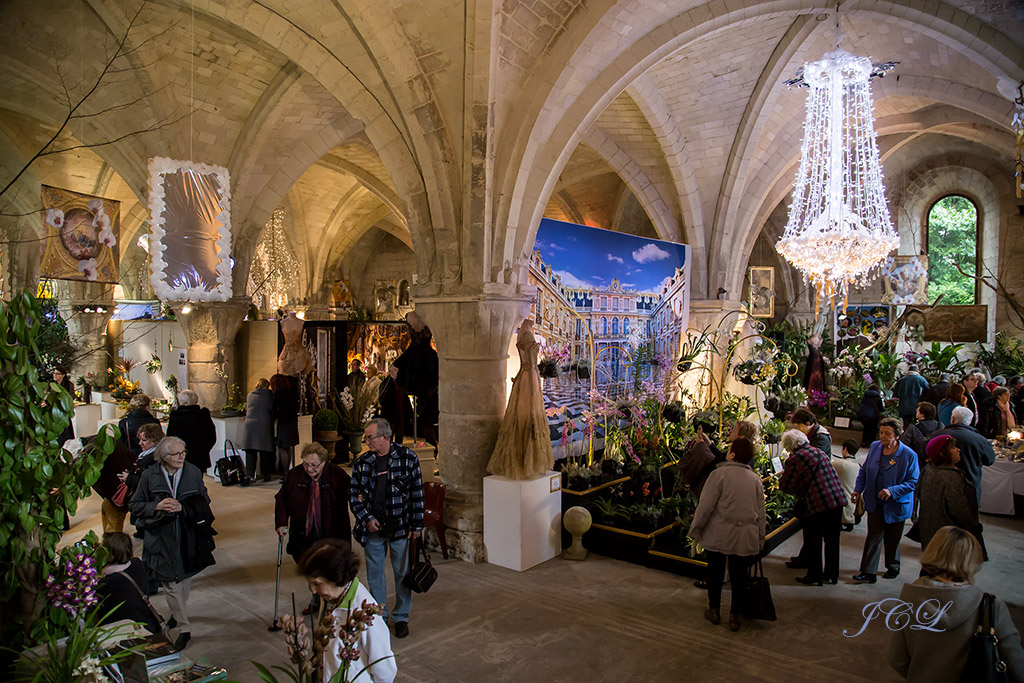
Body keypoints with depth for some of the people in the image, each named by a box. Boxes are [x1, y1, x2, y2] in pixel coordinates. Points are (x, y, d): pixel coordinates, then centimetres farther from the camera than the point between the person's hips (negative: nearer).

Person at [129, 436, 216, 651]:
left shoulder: (193, 472, -4)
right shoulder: (150, 476, -6)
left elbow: (204, 502, 0)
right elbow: (135, 506, 1)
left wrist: (183, 508, -17)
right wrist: (157, 507, -17)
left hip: (189, 536, 2)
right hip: (162, 538, -1)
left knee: (186, 578, 16)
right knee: (170, 583, -1)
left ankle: (177, 613, 42)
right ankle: (184, 628, 9)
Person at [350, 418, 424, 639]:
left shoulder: (407, 457, -7)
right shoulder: (361, 462, 1)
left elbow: (417, 493, -3)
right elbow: (353, 495, 7)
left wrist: (416, 526, -5)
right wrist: (367, 519, -6)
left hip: (400, 527, -2)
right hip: (372, 529, 3)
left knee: (402, 573, 7)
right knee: (374, 574, 13)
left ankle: (401, 617, 25)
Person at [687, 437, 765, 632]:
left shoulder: (720, 474, -10)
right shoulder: (755, 479, 6)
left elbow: (706, 505, -12)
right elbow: (761, 513, 11)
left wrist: (695, 530, -2)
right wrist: (760, 539, 20)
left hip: (719, 534, -4)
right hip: (746, 537, 4)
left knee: (715, 572, 13)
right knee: (739, 576, 13)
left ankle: (714, 610, 26)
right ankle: (735, 616, 22)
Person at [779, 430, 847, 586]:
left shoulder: (795, 459, -10)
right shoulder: (820, 452, 14)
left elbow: (785, 485, -6)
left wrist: (783, 474, 14)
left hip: (816, 504, -7)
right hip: (837, 500, 7)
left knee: (813, 542, 8)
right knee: (832, 539, 18)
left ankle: (814, 576, 19)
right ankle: (832, 574, 30)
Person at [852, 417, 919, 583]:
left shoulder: (909, 455, -15)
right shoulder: (874, 447, -2)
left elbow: (913, 482, -13)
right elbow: (864, 470, 9)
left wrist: (892, 491, -25)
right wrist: (858, 489, -1)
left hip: (896, 505, -3)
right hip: (875, 503, 3)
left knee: (892, 539, 14)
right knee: (873, 536, 1)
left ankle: (893, 568, 36)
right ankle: (868, 572, 4)